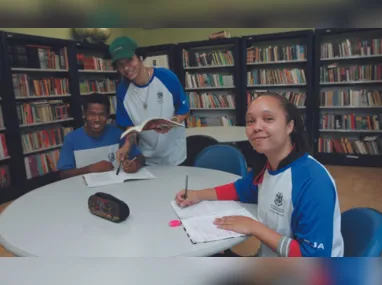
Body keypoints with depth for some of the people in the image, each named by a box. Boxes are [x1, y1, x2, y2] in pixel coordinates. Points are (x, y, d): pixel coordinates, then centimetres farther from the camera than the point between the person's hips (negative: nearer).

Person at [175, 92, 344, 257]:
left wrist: (254, 227, -21)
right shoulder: (265, 165, -5)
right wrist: (198, 195, 1)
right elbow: (240, 188, 15)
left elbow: (313, 258, -27)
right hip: (270, 261, 6)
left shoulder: (314, 182, -28)